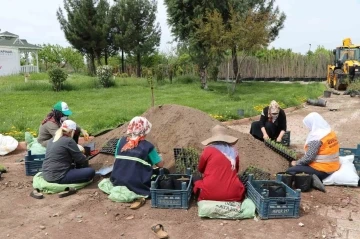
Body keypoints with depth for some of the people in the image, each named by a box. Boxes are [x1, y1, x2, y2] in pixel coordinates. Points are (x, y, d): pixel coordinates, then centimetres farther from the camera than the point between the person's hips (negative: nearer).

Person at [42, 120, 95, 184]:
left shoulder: (51, 140, 12)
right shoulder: (69, 141, -13)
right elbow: (80, 159, -6)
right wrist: (86, 161, 15)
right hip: (58, 178, -9)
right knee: (91, 172, -10)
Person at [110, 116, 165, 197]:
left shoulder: (121, 141, 1)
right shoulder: (148, 146, -10)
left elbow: (117, 159, 13)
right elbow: (160, 165, -3)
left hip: (118, 183, 6)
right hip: (138, 186, -5)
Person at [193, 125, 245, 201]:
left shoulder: (208, 150, -3)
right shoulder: (234, 151, 5)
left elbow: (200, 169, 13)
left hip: (209, 193, -1)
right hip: (232, 194, 1)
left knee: (197, 183, 26)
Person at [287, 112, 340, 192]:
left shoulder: (316, 137, -21)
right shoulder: (331, 133, 6)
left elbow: (308, 158, -22)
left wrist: (296, 163, -4)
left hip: (321, 170, -9)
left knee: (290, 171, -6)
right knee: (300, 166, 24)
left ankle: (311, 180, -18)